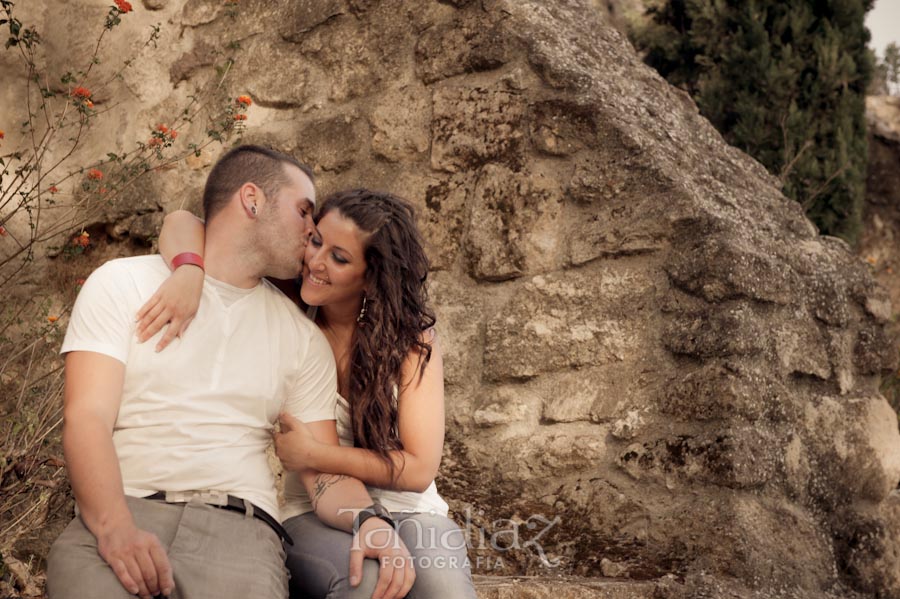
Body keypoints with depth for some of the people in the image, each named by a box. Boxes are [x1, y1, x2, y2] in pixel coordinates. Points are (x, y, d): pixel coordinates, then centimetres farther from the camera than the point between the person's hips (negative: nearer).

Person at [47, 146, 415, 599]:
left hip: (240, 523, 4)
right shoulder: (123, 283, 7)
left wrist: (367, 520, -12)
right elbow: (86, 418, -4)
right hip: (120, 514, -3)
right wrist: (115, 527, -23)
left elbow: (322, 469, 11)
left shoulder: (302, 337, 16)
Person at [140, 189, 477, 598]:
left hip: (406, 511, 0)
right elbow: (183, 223, -6)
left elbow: (418, 469, -8)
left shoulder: (412, 337, -5)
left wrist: (313, 456, -17)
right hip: (314, 516, 0)